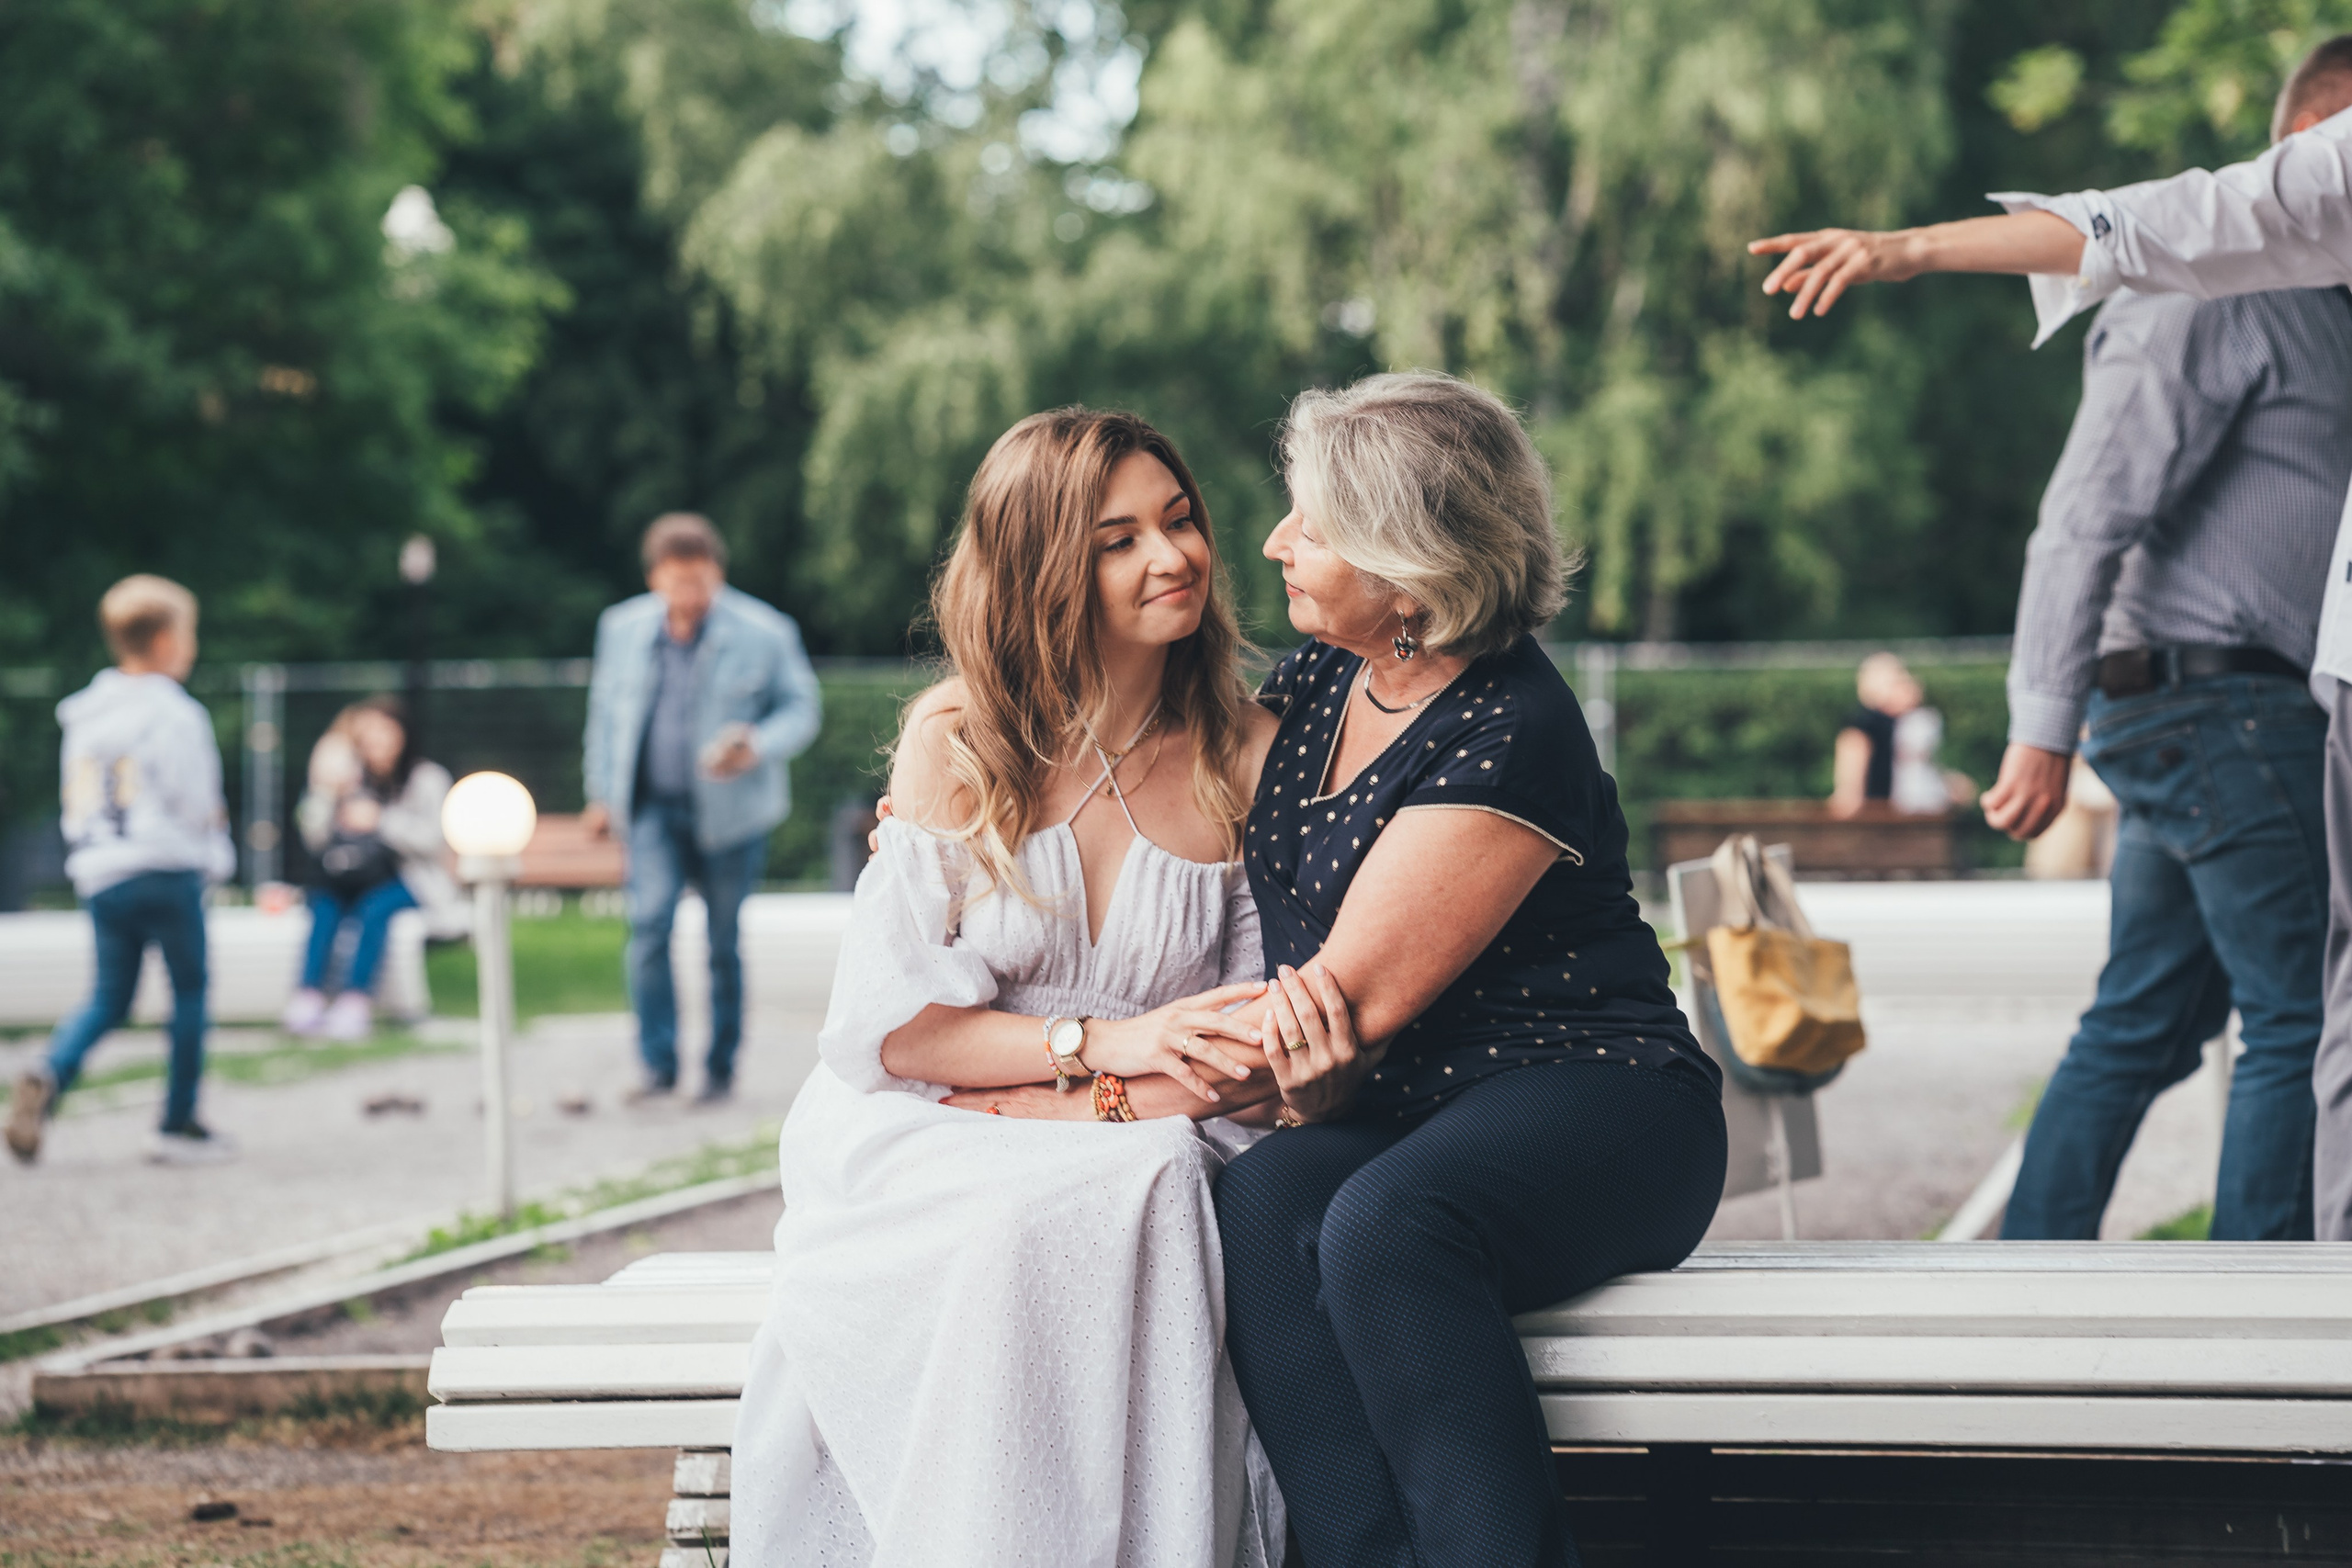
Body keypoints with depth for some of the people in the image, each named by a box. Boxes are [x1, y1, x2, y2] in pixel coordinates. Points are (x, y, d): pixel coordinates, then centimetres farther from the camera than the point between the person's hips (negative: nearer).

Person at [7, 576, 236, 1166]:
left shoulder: (82, 716, 13)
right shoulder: (175, 715, -9)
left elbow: (75, 803, 16)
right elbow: (196, 803, -10)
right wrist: (216, 855, 9)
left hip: (98, 874, 6)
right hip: (166, 869, -6)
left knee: (109, 997, 12)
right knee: (189, 990, 6)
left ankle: (48, 1077, -16)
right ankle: (179, 1125, 8)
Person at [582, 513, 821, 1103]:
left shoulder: (764, 634, -8)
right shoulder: (623, 628, 3)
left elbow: (800, 710, -2)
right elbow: (606, 709, 15)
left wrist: (758, 747, -22)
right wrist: (602, 791, 15)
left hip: (730, 810, -2)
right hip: (654, 806, 2)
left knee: (724, 942, 6)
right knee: (649, 922, -15)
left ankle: (721, 1068, 20)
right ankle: (658, 1064, -7)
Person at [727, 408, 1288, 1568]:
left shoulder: (1248, 760, 5)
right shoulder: (959, 742, 2)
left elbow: (1256, 1065, 1)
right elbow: (886, 1025, -3)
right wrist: (1103, 1046, -14)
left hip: (1136, 1155, 1)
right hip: (923, 1155, -1)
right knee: (1023, 1232, -35)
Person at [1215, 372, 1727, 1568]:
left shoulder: (1508, 738, -14)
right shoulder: (1309, 690, 12)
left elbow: (1348, 1006, -16)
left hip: (1588, 1108, -6)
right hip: (1395, 1122, 6)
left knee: (1385, 1222, -38)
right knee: (1261, 1203, -30)